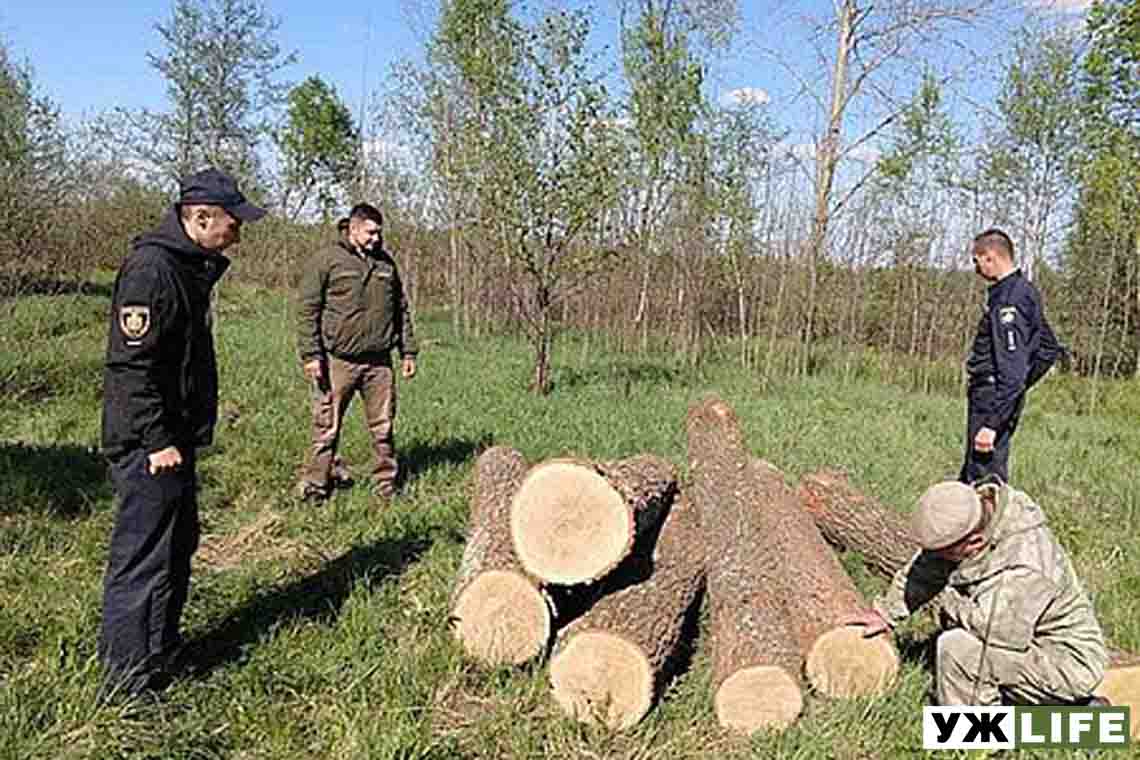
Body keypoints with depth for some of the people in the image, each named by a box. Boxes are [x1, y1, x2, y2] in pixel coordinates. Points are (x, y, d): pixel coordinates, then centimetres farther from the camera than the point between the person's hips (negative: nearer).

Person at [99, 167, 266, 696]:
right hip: (147, 445, -11)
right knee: (144, 557, -2)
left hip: (174, 437, 11)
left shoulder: (190, 265, 13)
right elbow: (131, 364, -22)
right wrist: (157, 441, -21)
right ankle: (130, 680, 10)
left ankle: (161, 648, 35)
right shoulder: (151, 269, -18)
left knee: (178, 543, 20)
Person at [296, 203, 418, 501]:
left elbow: (401, 310, 19)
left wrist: (408, 352, 14)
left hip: (379, 361, 4)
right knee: (327, 428, 3)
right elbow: (308, 311, -4)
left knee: (383, 427, 8)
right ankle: (314, 484, 13)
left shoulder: (386, 263, 14)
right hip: (338, 361, -4)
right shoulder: (326, 261, -1)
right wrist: (310, 355, -11)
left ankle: (386, 483, 19)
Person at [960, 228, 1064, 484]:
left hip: (995, 401, -10)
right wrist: (1023, 385, 19)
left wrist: (991, 423, -25)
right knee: (970, 478, 16)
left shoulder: (1009, 301, -18)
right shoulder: (1025, 291, 13)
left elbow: (1011, 374, -24)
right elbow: (1049, 349, 22)